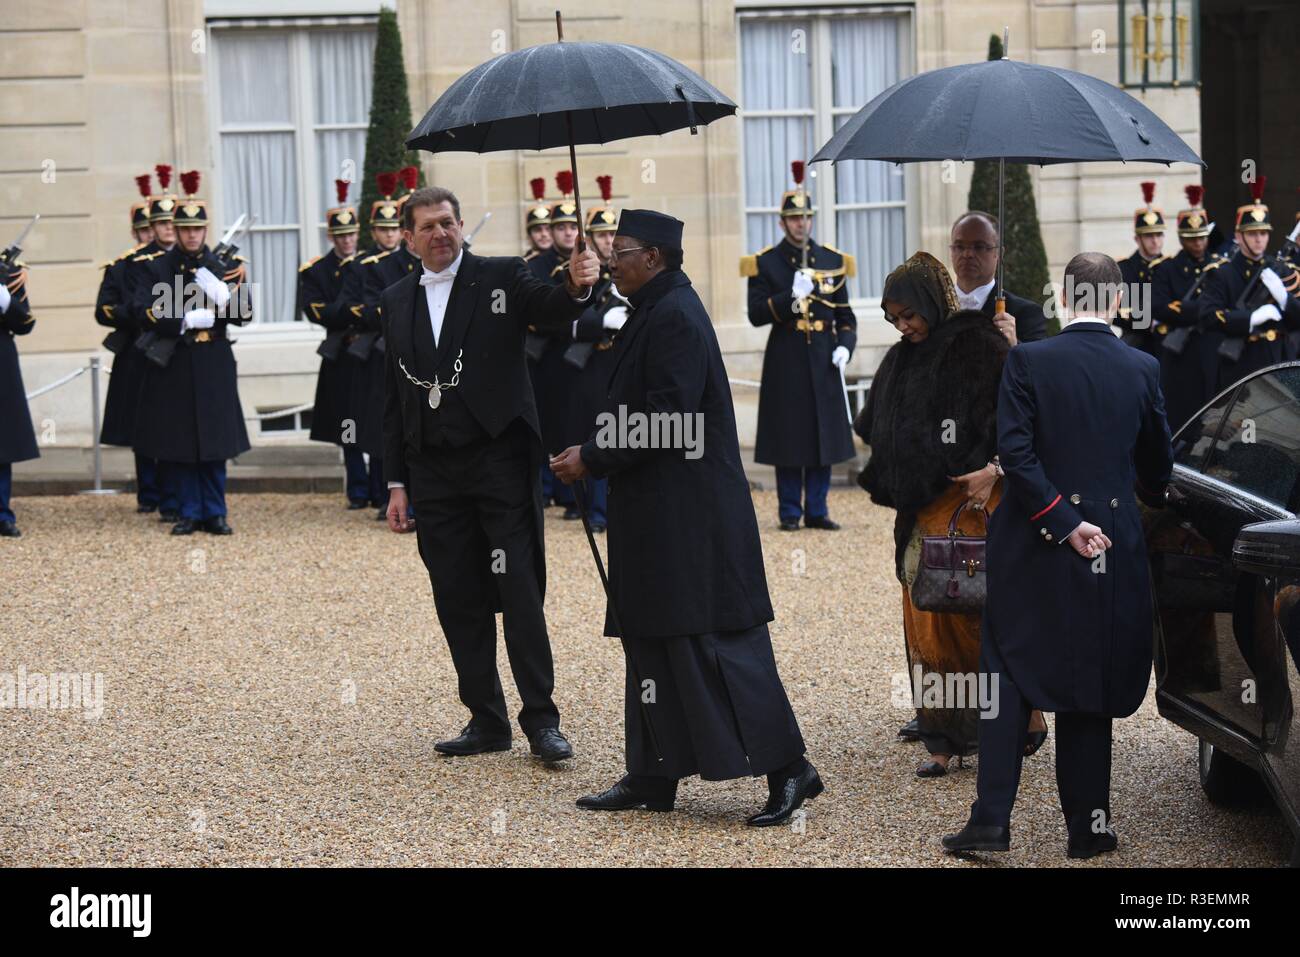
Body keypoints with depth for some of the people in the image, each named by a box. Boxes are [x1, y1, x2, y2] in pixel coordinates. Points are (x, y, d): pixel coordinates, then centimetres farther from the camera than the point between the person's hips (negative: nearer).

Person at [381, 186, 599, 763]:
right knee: (458, 602, 7)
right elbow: (393, 397, 14)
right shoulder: (396, 302, 12)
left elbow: (550, 312, -18)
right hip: (434, 472, 4)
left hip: (500, 460, -4)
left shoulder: (501, 278, 1)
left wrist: (576, 287, -42)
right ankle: (486, 720, 16)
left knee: (520, 592, -7)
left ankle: (541, 720, -2)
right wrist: (396, 483, 10)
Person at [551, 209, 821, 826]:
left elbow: (666, 419, -22)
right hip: (657, 514, 11)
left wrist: (592, 458, -15)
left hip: (689, 516, -11)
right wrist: (593, 456, 8)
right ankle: (652, 778, 20)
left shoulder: (675, 317, -16)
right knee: (651, 641, 13)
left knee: (711, 641, -8)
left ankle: (787, 769, -4)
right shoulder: (655, 312, 15)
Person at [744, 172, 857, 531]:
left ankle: (817, 511, 12)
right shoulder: (765, 263, 1)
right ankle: (789, 512, 6)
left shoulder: (833, 260, 10)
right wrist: (791, 297, -21)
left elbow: (846, 316, 14)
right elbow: (756, 314, -7)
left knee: (824, 436, 4)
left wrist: (845, 346, -3)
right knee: (789, 439, -2)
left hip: (823, 363, 3)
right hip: (785, 365, -3)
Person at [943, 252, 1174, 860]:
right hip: (1112, 551, 2)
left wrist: (1062, 521, -11)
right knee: (1091, 685, 10)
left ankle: (992, 819, -1)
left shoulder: (1028, 361, -7)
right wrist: (1153, 499, 32)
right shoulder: (1142, 369, -1)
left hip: (1033, 548, -2)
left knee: (1008, 680, 5)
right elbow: (1157, 465, 10)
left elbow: (1014, 451, -15)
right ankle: (1087, 826, 13)